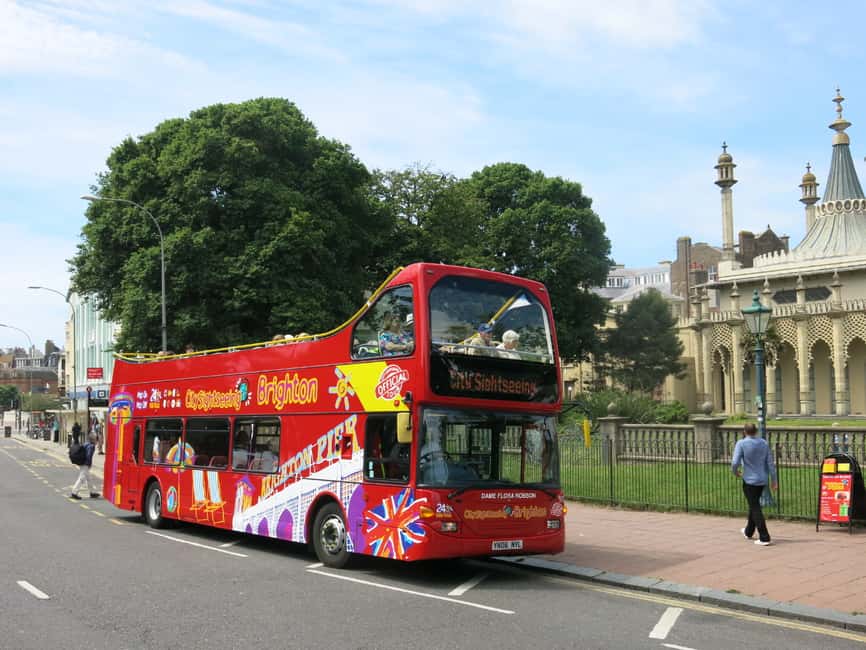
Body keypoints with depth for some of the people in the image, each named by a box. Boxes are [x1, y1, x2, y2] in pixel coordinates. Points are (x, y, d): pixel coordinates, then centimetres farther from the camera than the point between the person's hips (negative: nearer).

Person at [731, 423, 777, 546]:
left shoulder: (741, 443, -13)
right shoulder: (763, 443, 2)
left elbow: (735, 462, -19)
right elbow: (770, 462, 2)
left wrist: (735, 471, 2)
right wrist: (774, 479, 8)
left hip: (749, 480, -6)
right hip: (762, 480, 6)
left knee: (755, 508, -1)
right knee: (754, 504, 22)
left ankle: (764, 538, -6)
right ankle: (749, 532, 38)